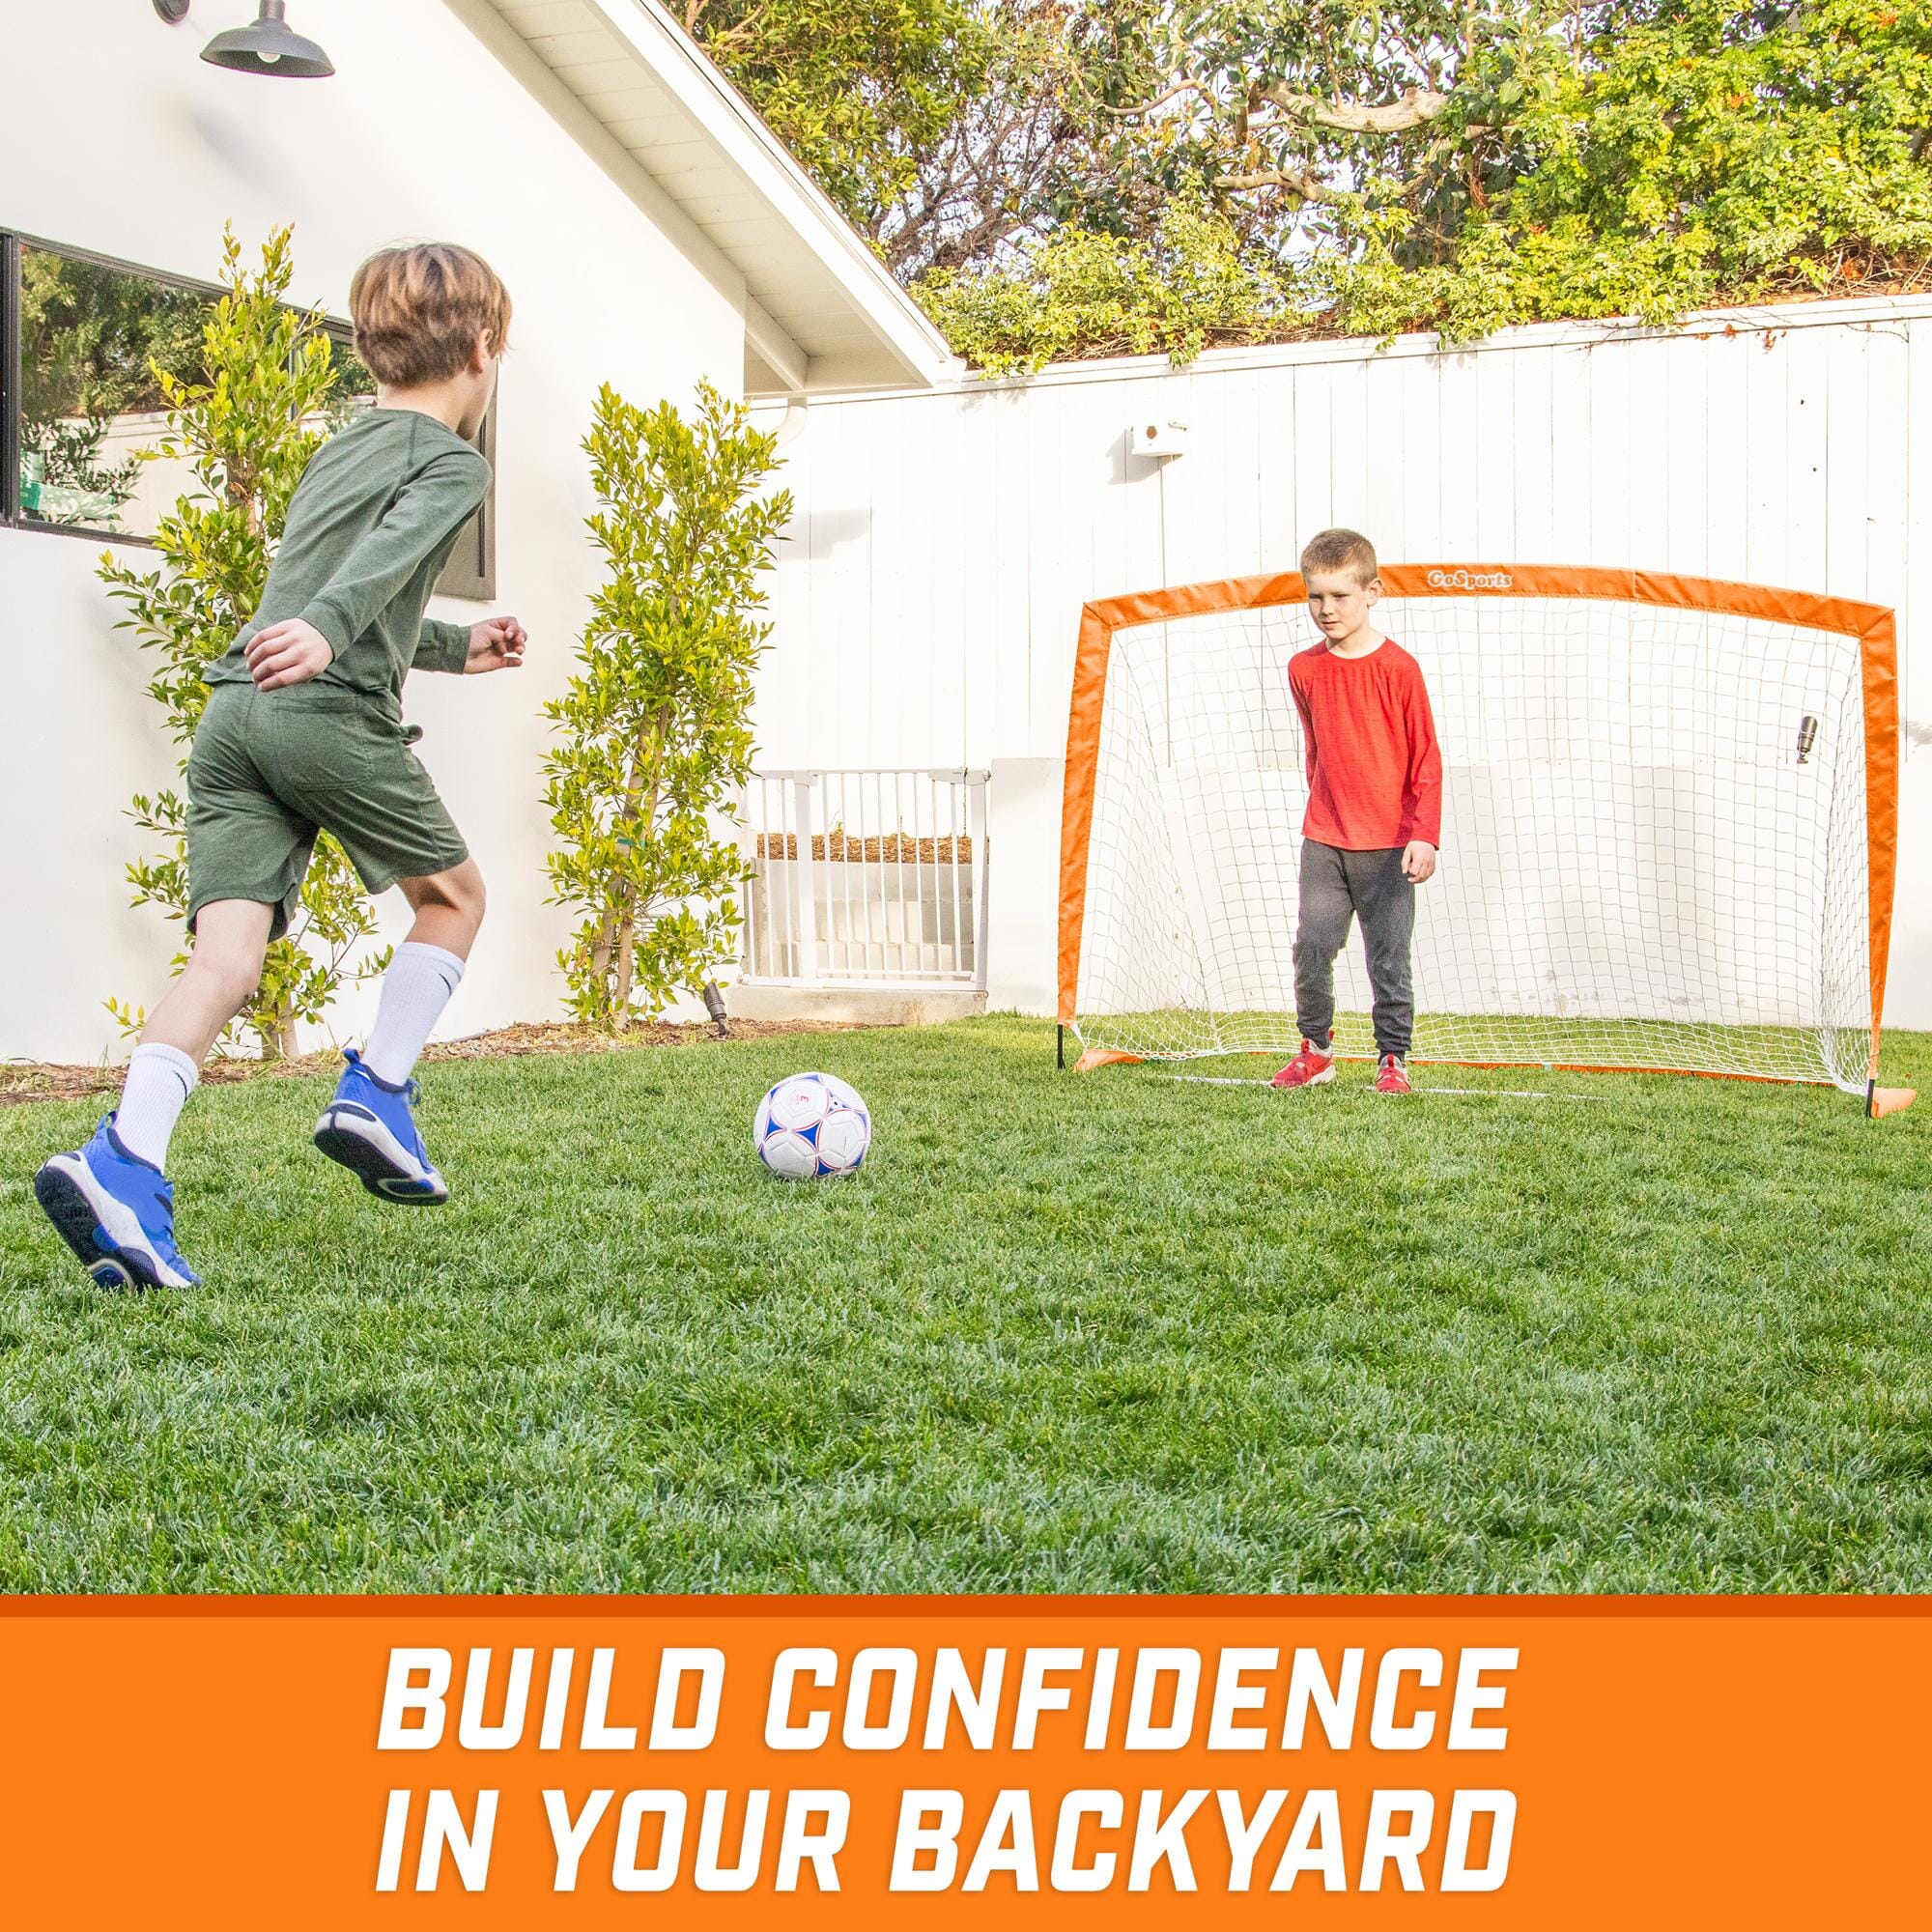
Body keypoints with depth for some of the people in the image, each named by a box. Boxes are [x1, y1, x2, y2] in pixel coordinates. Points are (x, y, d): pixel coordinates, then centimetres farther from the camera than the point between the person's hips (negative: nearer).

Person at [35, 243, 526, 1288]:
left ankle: (122, 1161, -22)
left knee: (228, 955, -4)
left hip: (233, 711, 6)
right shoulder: (451, 461, 5)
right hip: (334, 714, -6)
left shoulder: (334, 452, 29)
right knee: (454, 894, 17)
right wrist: (327, 631, -31)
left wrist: (457, 646, 50)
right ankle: (375, 1094, 7)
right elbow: (389, 554, -16)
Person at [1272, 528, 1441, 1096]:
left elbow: (1426, 759, -6)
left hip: (1389, 845, -3)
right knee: (1311, 946, 0)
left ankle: (1393, 1059, 12)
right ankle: (1315, 1049, 16)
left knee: (1389, 959, 1)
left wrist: (1424, 835, -13)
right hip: (1323, 840, 3)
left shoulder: (1398, 669, -8)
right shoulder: (1304, 669, 4)